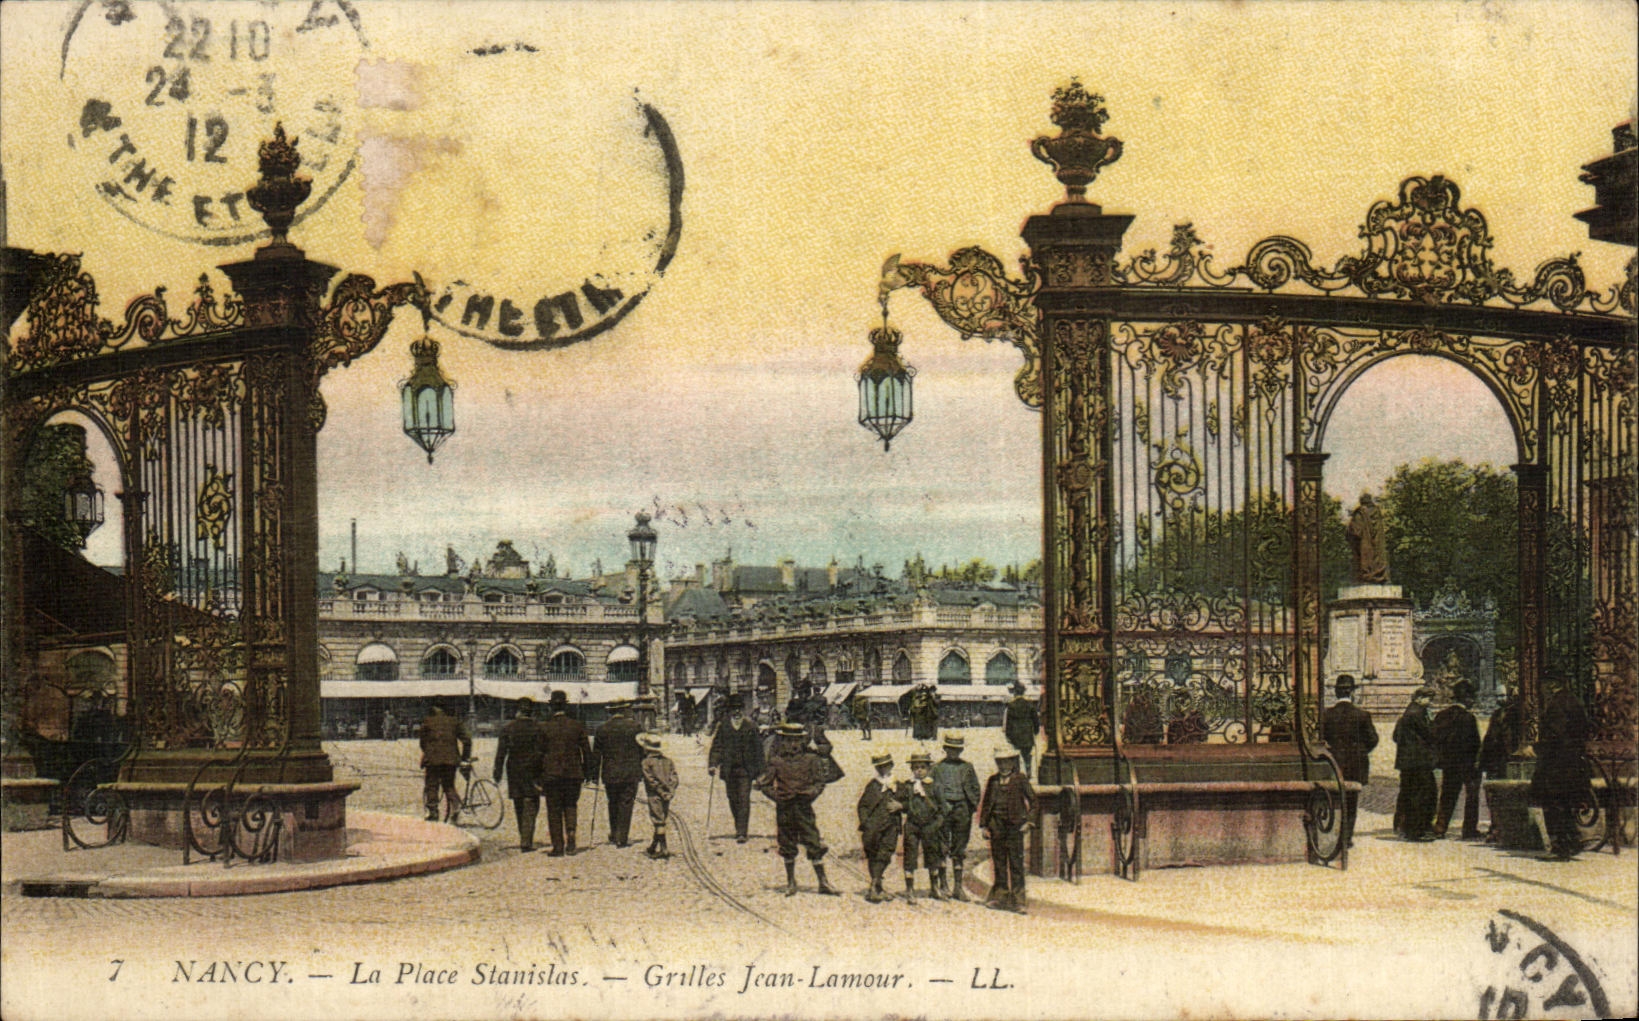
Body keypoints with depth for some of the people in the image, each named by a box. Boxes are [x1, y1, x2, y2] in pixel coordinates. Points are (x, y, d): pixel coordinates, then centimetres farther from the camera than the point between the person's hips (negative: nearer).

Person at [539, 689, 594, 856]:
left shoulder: (545, 727, -4)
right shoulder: (577, 726, 1)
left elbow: (540, 753, -1)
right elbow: (586, 750, 5)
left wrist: (539, 778, 5)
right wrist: (588, 772, 16)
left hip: (551, 773, -2)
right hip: (574, 773, 2)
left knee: (554, 811, 4)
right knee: (570, 806, 15)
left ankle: (558, 847, 2)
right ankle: (571, 835, -6)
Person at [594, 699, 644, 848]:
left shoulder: (602, 729, 2)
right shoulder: (635, 727, -4)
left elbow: (596, 754, 5)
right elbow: (643, 751, 0)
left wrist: (596, 774, 14)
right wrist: (642, 770, 10)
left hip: (610, 774, 2)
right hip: (631, 773, -2)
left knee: (613, 804, 16)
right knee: (626, 804, 2)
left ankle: (614, 836, 20)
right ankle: (622, 838, 0)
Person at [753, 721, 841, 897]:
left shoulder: (811, 760, 2)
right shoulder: (777, 762, 1)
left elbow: (820, 781, 5)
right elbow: (764, 783, 2)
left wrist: (812, 792, -13)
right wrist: (775, 795, -13)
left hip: (804, 808, 0)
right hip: (784, 808, 0)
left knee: (814, 845, -4)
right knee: (787, 847, 7)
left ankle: (823, 882, 1)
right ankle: (791, 882, 19)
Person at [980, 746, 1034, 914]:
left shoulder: (1020, 780, 2)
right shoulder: (993, 781, 12)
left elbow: (1032, 801, 4)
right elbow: (985, 804, 16)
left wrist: (1027, 821, -4)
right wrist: (984, 825, 10)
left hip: (1014, 825, -4)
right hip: (996, 826, 4)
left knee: (1016, 864, -6)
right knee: (999, 863, 8)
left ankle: (1017, 900, -5)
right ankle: (1000, 896, 16)